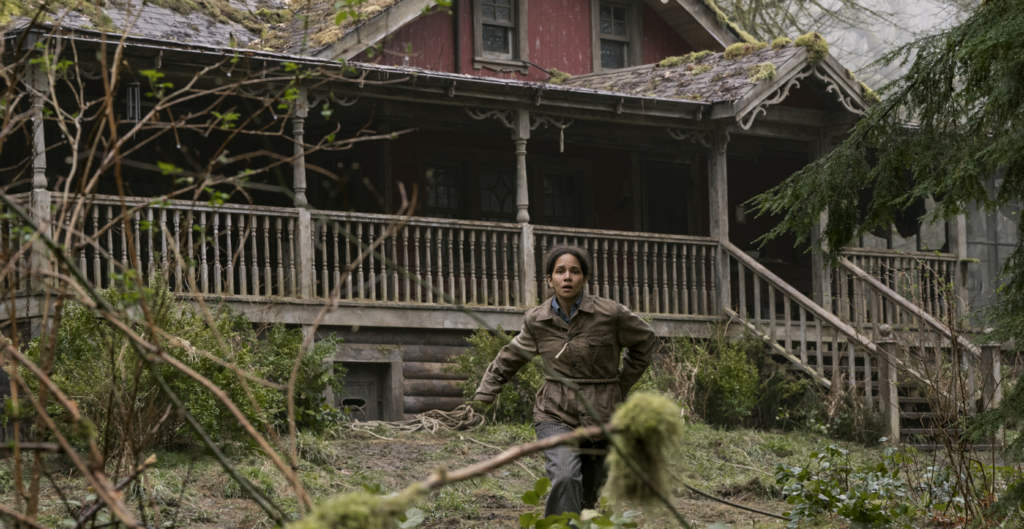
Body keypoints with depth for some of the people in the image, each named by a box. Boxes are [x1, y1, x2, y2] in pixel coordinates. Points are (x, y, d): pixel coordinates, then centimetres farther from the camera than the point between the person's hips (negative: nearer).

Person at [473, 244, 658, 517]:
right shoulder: (536, 320, -1)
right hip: (556, 414, 0)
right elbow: (511, 357, 15)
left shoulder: (610, 313, -10)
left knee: (587, 495, 10)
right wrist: (484, 395, 8)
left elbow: (646, 341, 7)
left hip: (600, 415, 0)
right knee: (565, 478, -26)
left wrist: (621, 386, 7)